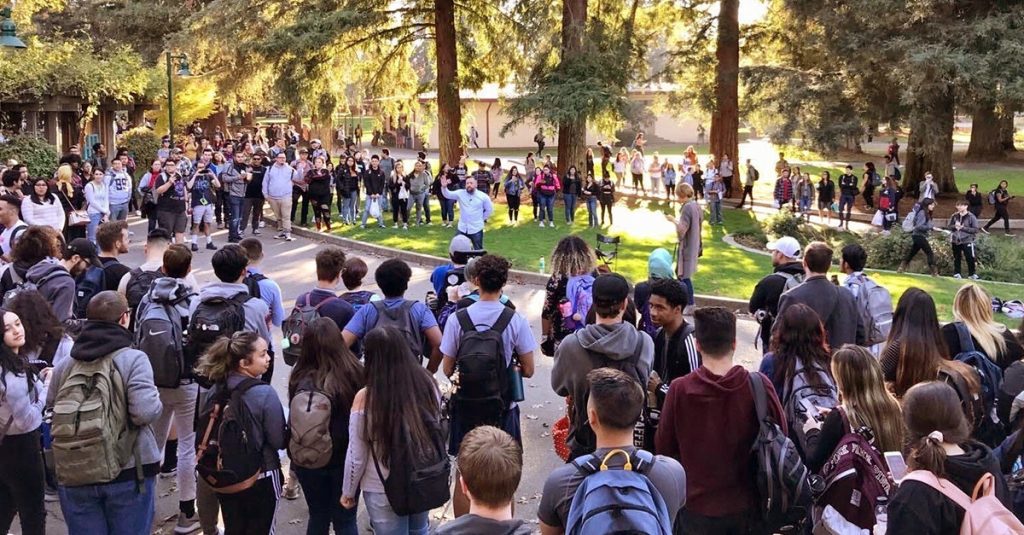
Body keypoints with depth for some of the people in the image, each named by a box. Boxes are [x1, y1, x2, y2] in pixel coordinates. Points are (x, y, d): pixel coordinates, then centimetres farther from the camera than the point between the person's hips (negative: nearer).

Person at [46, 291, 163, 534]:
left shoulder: (64, 366, 4)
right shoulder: (133, 359, -11)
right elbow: (145, 412, -20)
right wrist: (157, 402, 1)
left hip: (74, 475, 4)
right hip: (128, 472, -3)